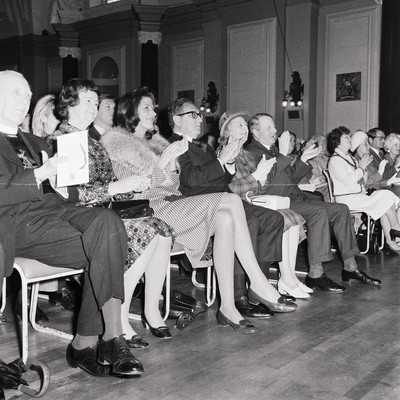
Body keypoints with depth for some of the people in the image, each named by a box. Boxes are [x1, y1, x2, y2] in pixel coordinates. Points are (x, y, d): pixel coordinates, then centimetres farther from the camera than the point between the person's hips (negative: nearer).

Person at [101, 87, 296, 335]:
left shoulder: (154, 141, 28)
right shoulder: (115, 141, 6)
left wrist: (172, 165, -3)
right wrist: (162, 162, -17)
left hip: (170, 201, 7)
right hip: (148, 209, -7)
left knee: (226, 218, -22)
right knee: (231, 202, -23)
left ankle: (228, 307, -23)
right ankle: (259, 285, -19)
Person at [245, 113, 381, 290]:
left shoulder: (272, 149, 23)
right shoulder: (251, 153, -5)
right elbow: (266, 182, -21)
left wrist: (303, 159, 14)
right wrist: (282, 155, -20)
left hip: (295, 196, 10)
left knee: (341, 209, 0)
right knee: (319, 211, -30)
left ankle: (350, 267, 3)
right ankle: (315, 274, -26)